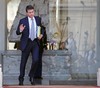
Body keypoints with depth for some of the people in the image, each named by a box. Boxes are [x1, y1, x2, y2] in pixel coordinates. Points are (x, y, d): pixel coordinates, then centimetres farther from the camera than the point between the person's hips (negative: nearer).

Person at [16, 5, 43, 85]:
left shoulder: (38, 19, 6)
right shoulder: (23, 21, -5)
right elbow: (17, 33, -4)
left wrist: (41, 35, -1)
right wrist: (20, 30, -27)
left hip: (35, 42, 2)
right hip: (26, 43, -2)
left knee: (36, 60, -10)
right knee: (23, 61, 5)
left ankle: (32, 76, 14)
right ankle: (21, 79, 19)